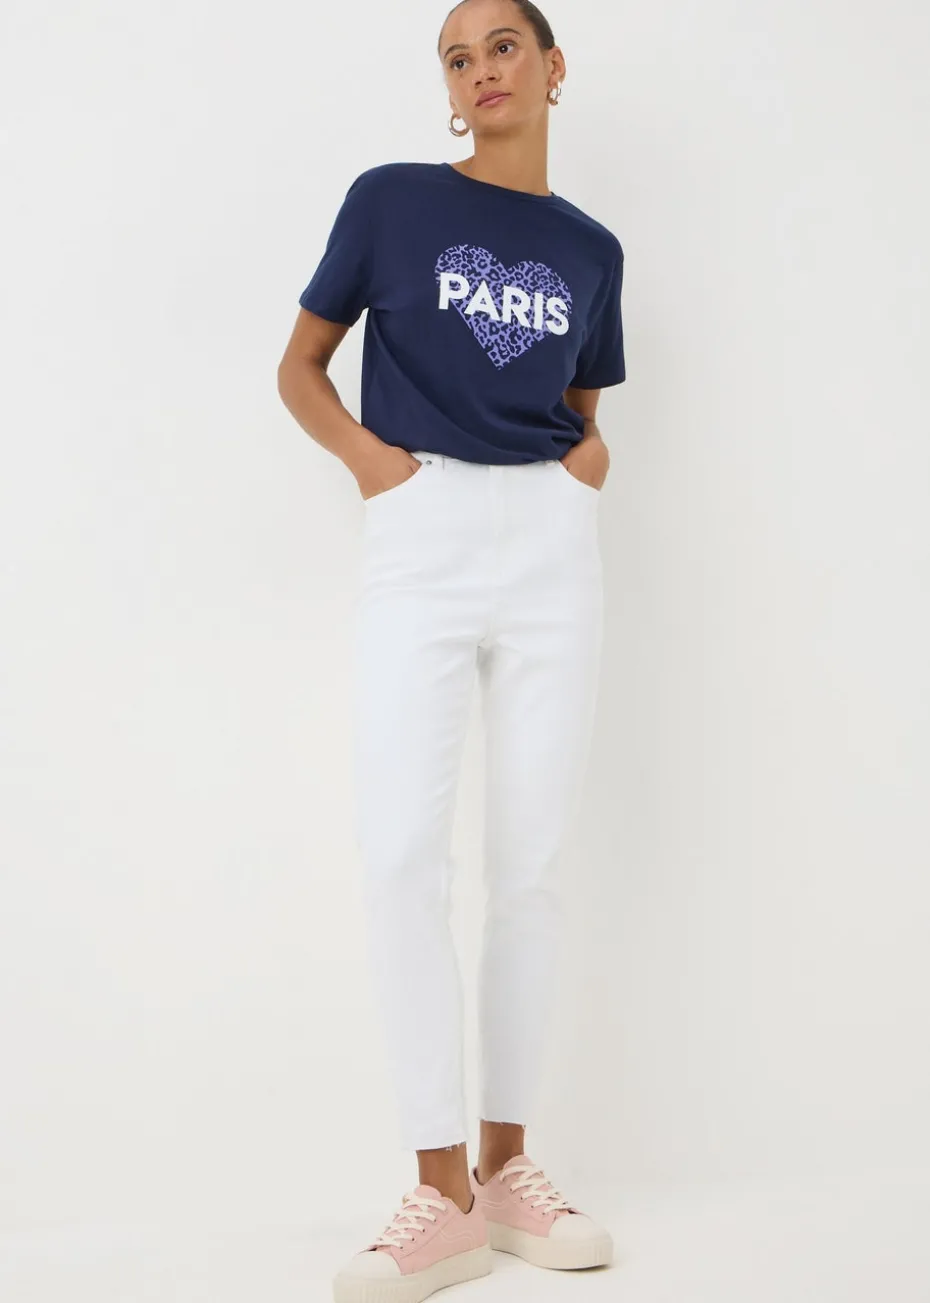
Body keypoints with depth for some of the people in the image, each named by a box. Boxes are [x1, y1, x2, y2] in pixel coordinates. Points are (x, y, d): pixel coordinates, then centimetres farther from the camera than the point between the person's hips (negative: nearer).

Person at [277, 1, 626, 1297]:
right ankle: (442, 1197, -6)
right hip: (420, 536, -2)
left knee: (533, 859, 1)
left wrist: (595, 448, 3)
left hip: (551, 544, 3)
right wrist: (363, 450, -7)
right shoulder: (391, 200, 6)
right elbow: (301, 365, 11)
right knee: (402, 850, -14)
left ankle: (506, 1163, 13)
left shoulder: (589, 249, 14)